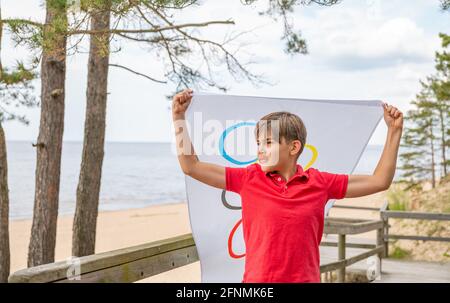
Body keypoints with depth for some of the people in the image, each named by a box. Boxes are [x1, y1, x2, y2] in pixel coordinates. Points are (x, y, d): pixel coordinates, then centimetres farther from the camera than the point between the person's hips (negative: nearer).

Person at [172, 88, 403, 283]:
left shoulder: (319, 182, 0)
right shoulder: (248, 179, -1)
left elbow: (379, 181, 6)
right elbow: (191, 167, -1)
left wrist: (394, 131, 3)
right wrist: (179, 116, -5)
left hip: (306, 277, 1)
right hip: (257, 278, 0)